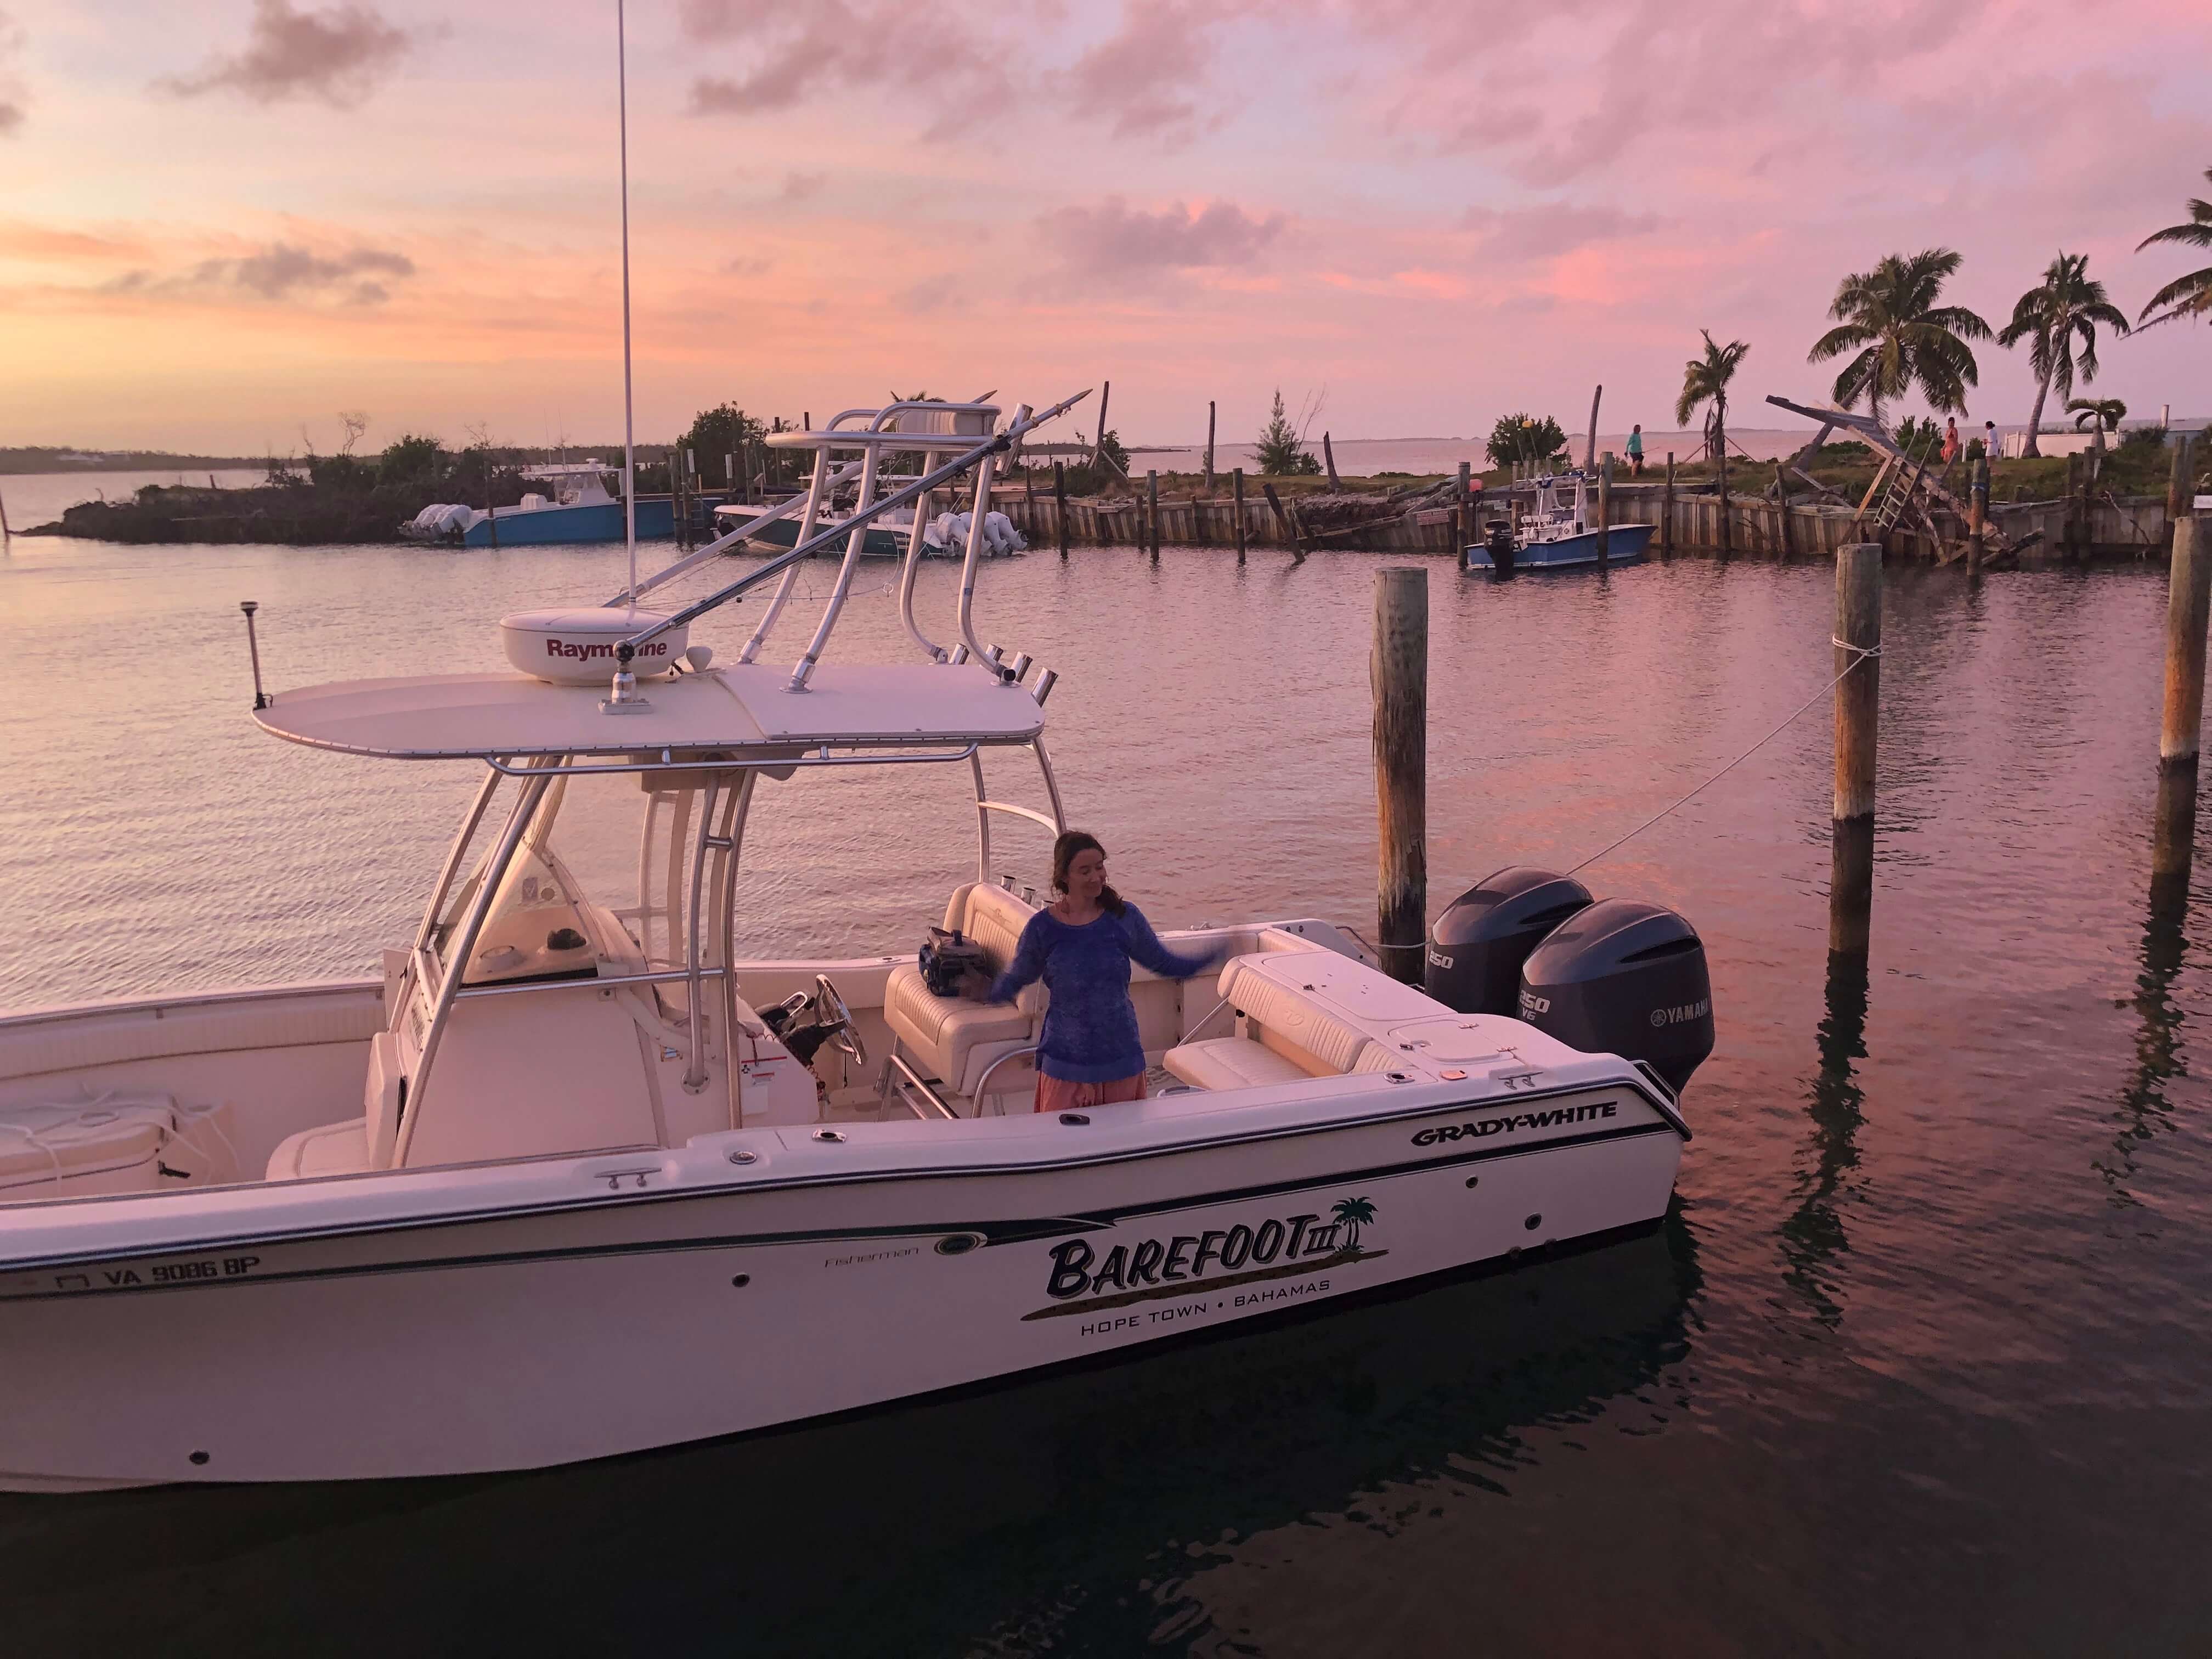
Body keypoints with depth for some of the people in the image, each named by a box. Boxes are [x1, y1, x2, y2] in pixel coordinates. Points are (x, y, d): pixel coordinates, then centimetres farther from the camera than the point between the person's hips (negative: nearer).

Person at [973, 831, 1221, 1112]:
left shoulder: (1125, 917, -1)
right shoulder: (1043, 927, -5)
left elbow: (1163, 962, 10)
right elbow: (1016, 979, 5)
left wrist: (1213, 956, 0)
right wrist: (986, 991, -12)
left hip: (1121, 1056, 2)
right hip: (1066, 1059, -1)